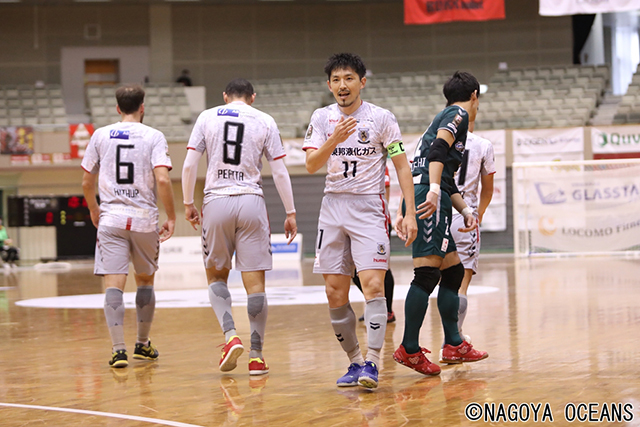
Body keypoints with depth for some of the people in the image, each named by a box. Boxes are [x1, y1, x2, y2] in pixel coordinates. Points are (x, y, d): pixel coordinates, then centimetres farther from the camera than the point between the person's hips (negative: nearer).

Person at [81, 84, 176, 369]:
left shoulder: (101, 135, 5)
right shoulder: (154, 137, -2)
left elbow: (86, 182, 8)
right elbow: (163, 180, -14)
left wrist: (94, 210, 26)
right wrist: (171, 217, -4)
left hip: (111, 219, 0)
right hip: (145, 220, 0)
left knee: (113, 284, -4)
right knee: (145, 280, 18)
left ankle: (119, 350, -15)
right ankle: (143, 344, 28)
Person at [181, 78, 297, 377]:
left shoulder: (207, 117, 7)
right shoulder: (265, 122, 6)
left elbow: (189, 165, 3)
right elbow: (280, 173, 3)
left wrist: (188, 204, 12)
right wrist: (290, 213, 8)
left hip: (216, 202, 0)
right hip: (251, 202, 0)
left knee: (216, 275, 16)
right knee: (255, 282, 3)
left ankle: (230, 335, -5)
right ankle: (256, 355, 3)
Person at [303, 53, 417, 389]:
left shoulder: (381, 118, -2)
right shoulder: (322, 118, 7)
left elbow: (402, 166, 0)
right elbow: (311, 165, -3)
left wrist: (410, 213, -8)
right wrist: (335, 139, -21)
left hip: (369, 208, -3)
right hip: (333, 207, 4)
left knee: (373, 286, -17)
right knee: (335, 294, 2)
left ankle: (372, 363, -17)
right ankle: (354, 361, 14)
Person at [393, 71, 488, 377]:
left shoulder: (444, 117, 30)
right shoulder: (458, 114, 2)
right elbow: (438, 149, -17)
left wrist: (465, 210, 23)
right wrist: (434, 190, -28)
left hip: (422, 196, 10)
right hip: (428, 199, -10)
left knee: (453, 271, 15)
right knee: (427, 273, -13)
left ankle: (453, 345, 20)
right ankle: (409, 349, -14)